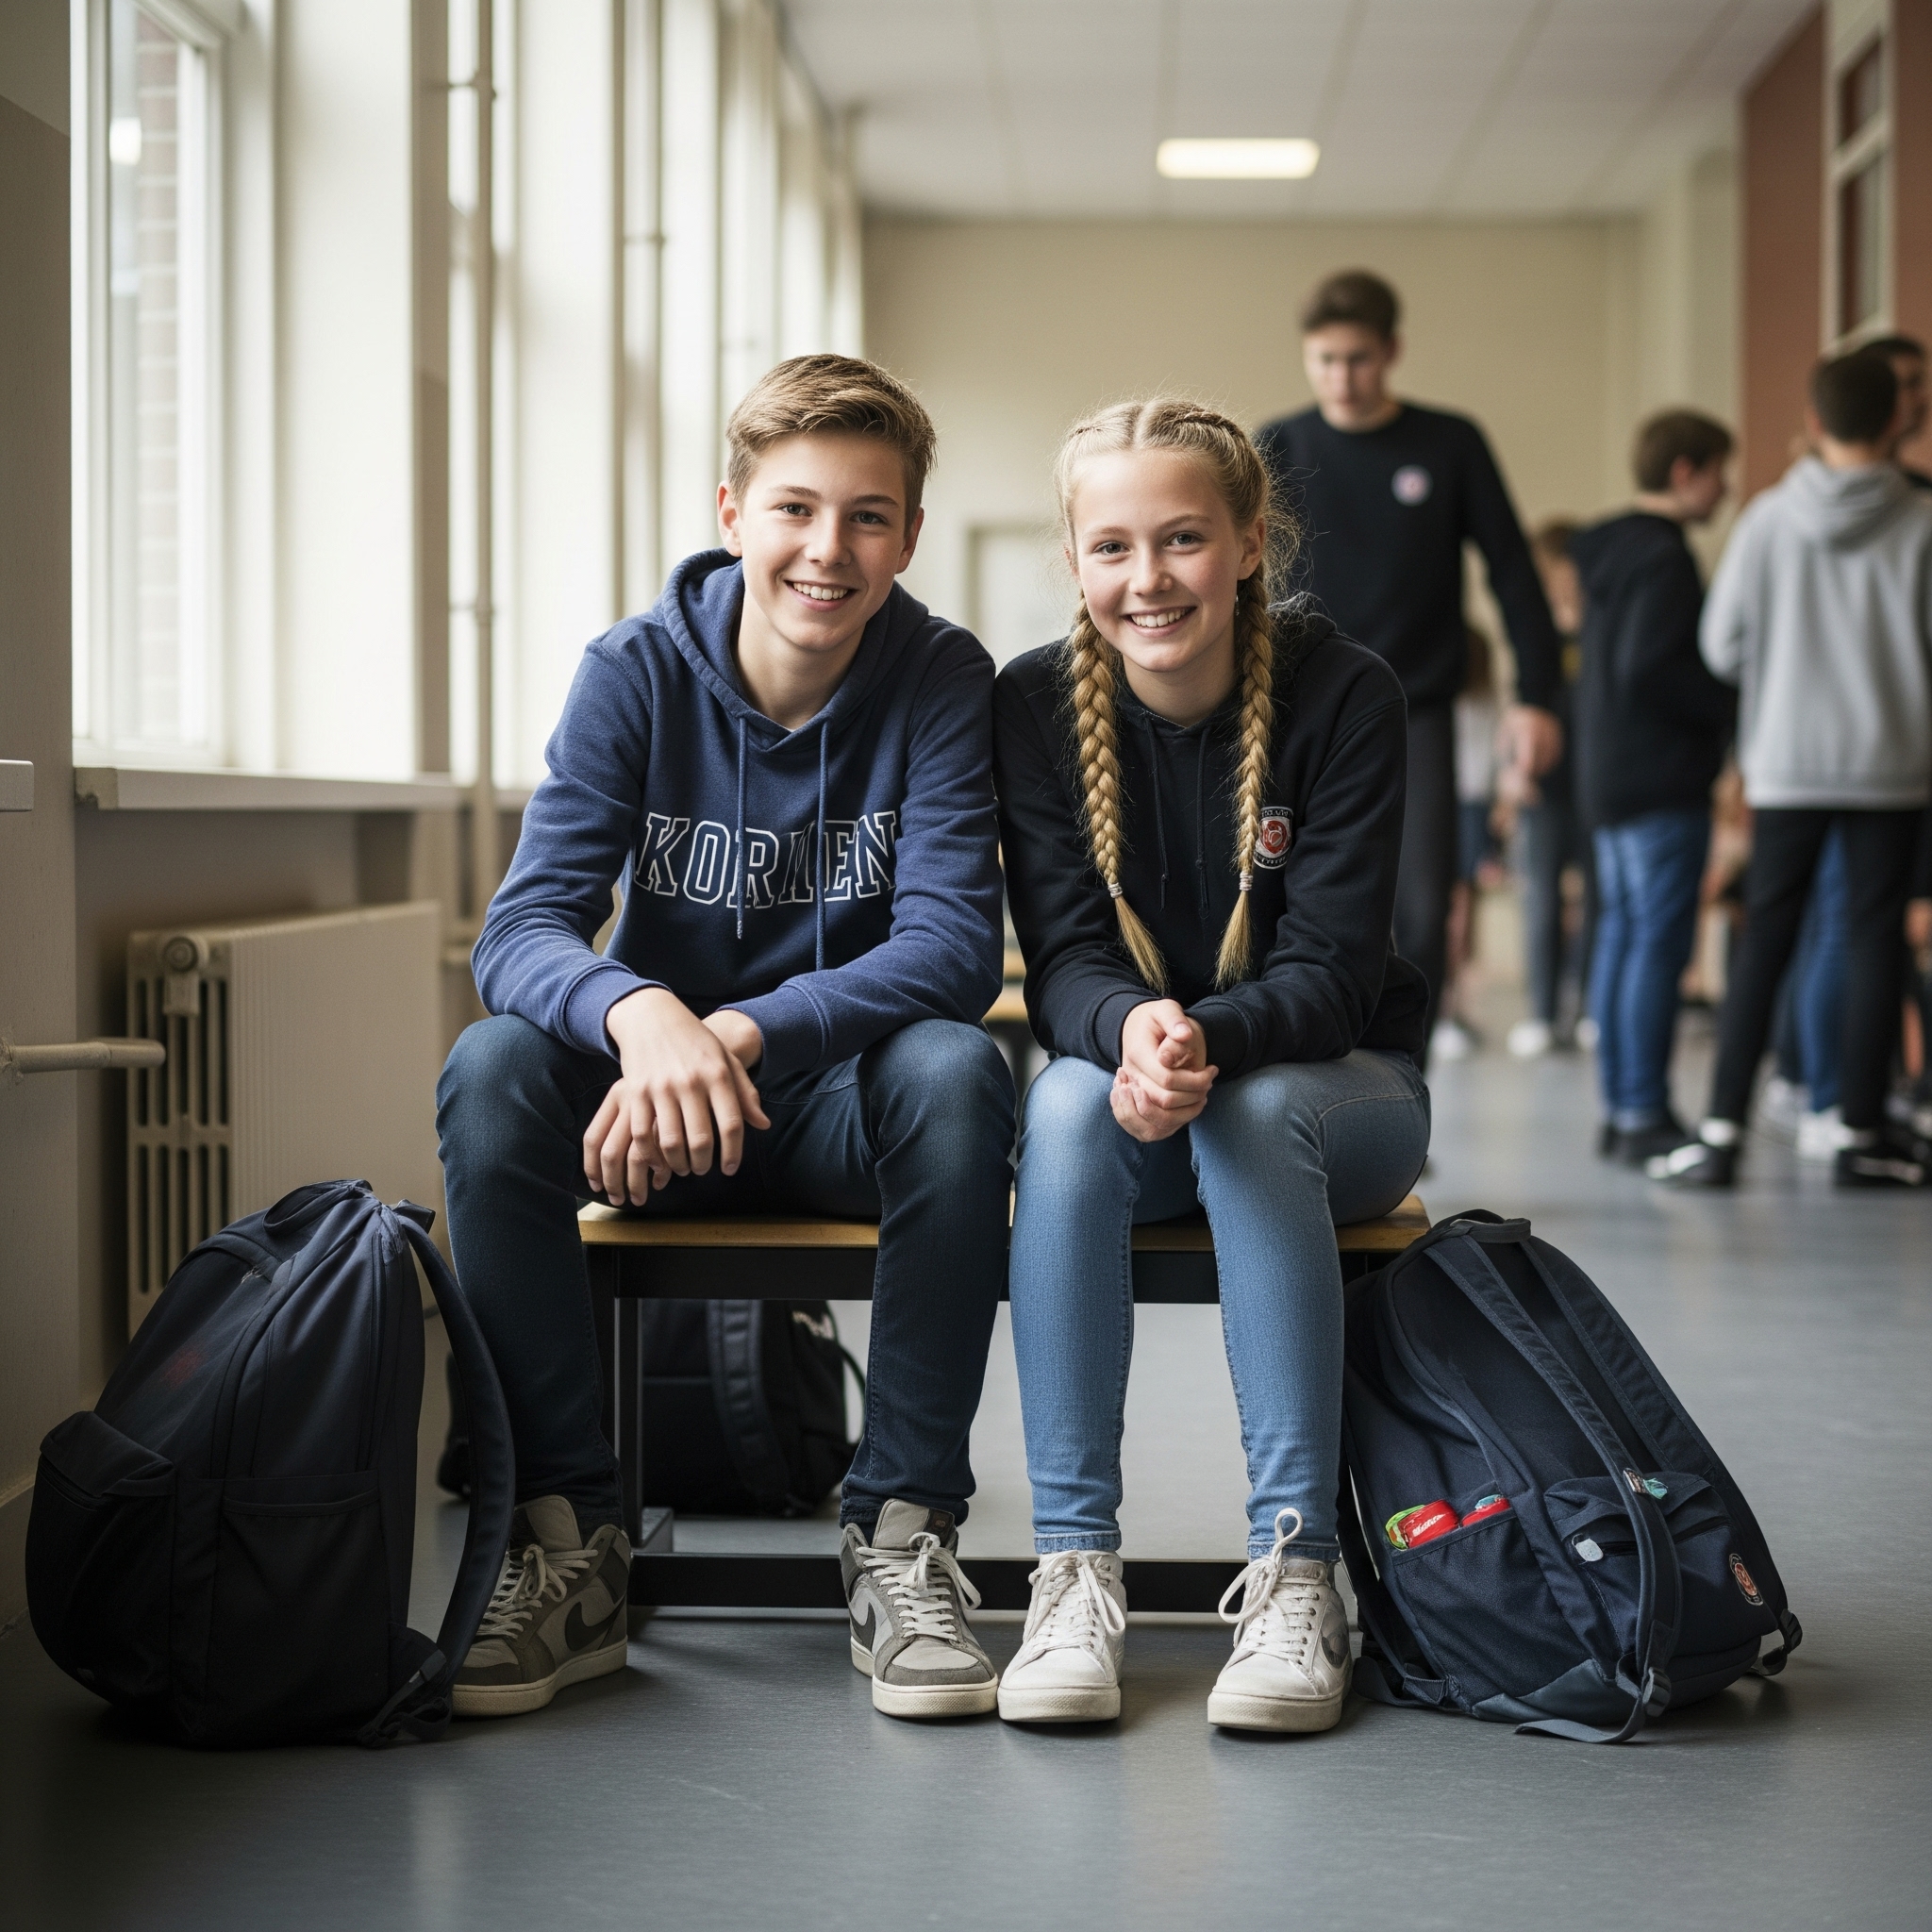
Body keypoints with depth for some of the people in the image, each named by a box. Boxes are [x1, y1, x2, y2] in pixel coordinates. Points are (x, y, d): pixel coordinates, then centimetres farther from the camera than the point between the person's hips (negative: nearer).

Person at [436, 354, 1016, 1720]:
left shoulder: (943, 680, -9)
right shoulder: (637, 671, -8)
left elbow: (952, 945, -20)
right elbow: (524, 928, -18)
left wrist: (739, 1032, -37)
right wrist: (639, 1015, -42)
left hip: (849, 1105, -1)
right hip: (656, 1098, 1)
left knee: (958, 1071, -34)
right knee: (491, 1069, -29)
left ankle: (904, 1532, -25)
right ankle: (568, 1544, -22)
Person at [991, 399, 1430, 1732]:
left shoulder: (1344, 695, -14)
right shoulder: (1036, 705, -7)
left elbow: (1331, 970, -18)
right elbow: (1064, 960, -13)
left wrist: (1209, 1042, -40)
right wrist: (1129, 1028, -38)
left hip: (1335, 1086, -1)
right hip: (1121, 1064, 2)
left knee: (1254, 1111, -35)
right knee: (1070, 1102, -32)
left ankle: (1295, 1570, -32)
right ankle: (1075, 1565, -31)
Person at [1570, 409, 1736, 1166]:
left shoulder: (1609, 551, 15)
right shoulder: (1663, 557, -14)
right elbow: (1647, 674, -22)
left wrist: (1717, 703, 16)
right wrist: (1731, 703, -12)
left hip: (1609, 778, 10)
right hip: (1662, 782, -10)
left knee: (1621, 939, 10)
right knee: (1658, 944, -8)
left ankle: (1620, 1110, 14)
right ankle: (1642, 1116, -8)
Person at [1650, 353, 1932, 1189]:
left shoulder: (1768, 518, -4)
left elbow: (1722, 645, 0)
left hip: (1787, 766, 1)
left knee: (1764, 941, 4)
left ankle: (1722, 1130, -1)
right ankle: (1862, 1132, 10)